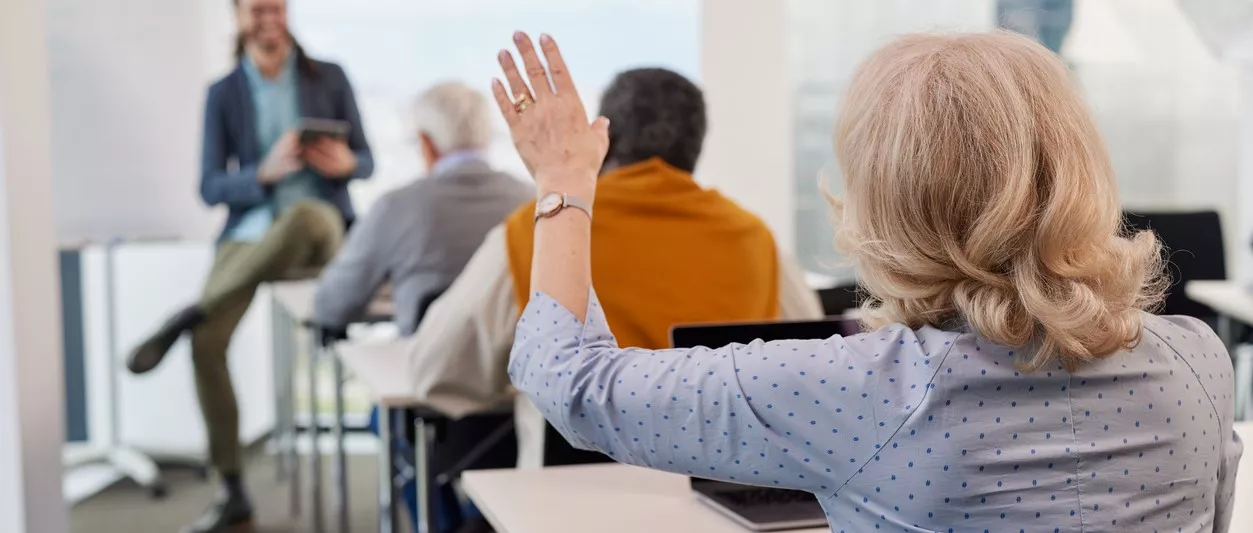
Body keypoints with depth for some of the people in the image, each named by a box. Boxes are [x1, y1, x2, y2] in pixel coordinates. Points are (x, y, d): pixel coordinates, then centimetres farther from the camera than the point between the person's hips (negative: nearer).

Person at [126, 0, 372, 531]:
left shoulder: (329, 78, 6)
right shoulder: (223, 94, 7)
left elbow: (366, 162, 8)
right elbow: (210, 188, 2)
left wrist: (345, 162, -17)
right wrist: (266, 172, -18)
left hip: (322, 228, -1)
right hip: (250, 232, 1)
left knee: (304, 214, -41)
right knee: (207, 344, -23)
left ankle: (184, 318, -25)